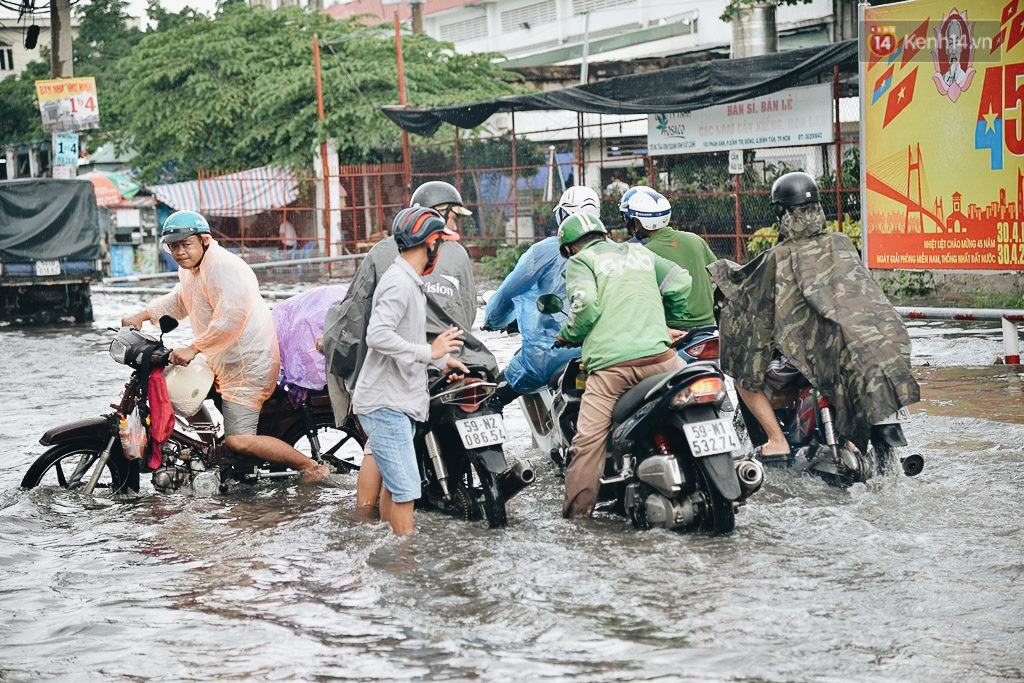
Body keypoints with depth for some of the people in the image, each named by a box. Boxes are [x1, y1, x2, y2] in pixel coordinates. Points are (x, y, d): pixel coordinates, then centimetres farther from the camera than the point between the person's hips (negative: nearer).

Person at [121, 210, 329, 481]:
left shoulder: (223, 267, -21)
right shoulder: (190, 268, 12)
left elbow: (230, 319, -29)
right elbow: (179, 300, 30)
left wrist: (194, 349, -26)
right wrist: (142, 316, 18)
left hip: (248, 363, -11)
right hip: (221, 362, 11)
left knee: (238, 441, -16)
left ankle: (313, 468, -7)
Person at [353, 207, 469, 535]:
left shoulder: (411, 282, 17)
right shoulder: (399, 283, -17)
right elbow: (378, 336, -29)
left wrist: (443, 360, 27)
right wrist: (429, 352, -22)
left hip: (400, 403, 11)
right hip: (385, 405, -11)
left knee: (393, 485, 16)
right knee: (406, 489, -13)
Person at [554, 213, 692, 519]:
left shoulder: (580, 261, 10)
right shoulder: (642, 253, 24)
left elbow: (586, 303, -7)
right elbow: (681, 282, 18)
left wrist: (567, 336, 9)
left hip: (610, 362, -3)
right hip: (658, 355, 3)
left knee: (589, 437, -1)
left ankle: (577, 508, -2)